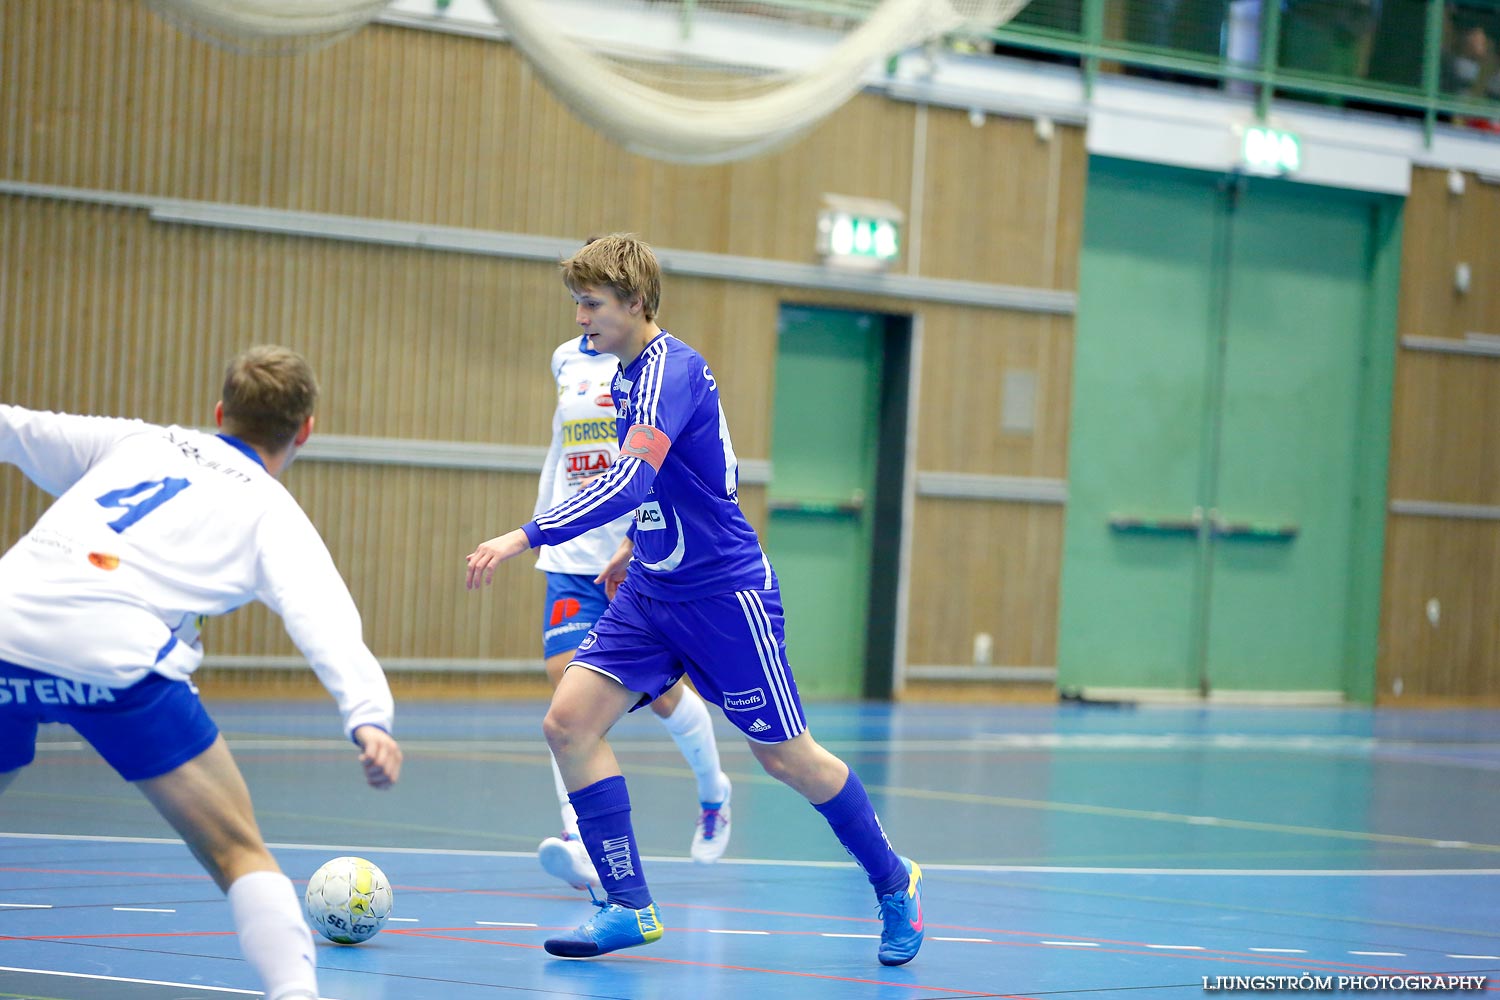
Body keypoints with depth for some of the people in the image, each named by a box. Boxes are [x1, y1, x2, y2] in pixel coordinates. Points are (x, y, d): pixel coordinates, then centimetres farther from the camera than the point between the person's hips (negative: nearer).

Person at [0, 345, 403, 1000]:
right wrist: (367, 717, -15)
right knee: (239, 854, 4)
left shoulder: (137, 441, 27)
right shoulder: (273, 513, 16)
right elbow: (321, 614, -2)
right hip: (115, 658, -4)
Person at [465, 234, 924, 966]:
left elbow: (629, 483, -35)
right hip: (653, 592, 8)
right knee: (569, 720, -9)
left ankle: (895, 885, 26)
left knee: (785, 756, 4)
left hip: (724, 593, -8)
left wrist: (523, 538, -40)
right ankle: (630, 907, -4)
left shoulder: (670, 370, -22)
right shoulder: (630, 373, 7)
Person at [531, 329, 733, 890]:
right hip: (571, 555, 5)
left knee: (661, 691, 4)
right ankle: (580, 840, -22)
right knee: (566, 679, -14)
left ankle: (713, 795, 34)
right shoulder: (567, 360, 13)